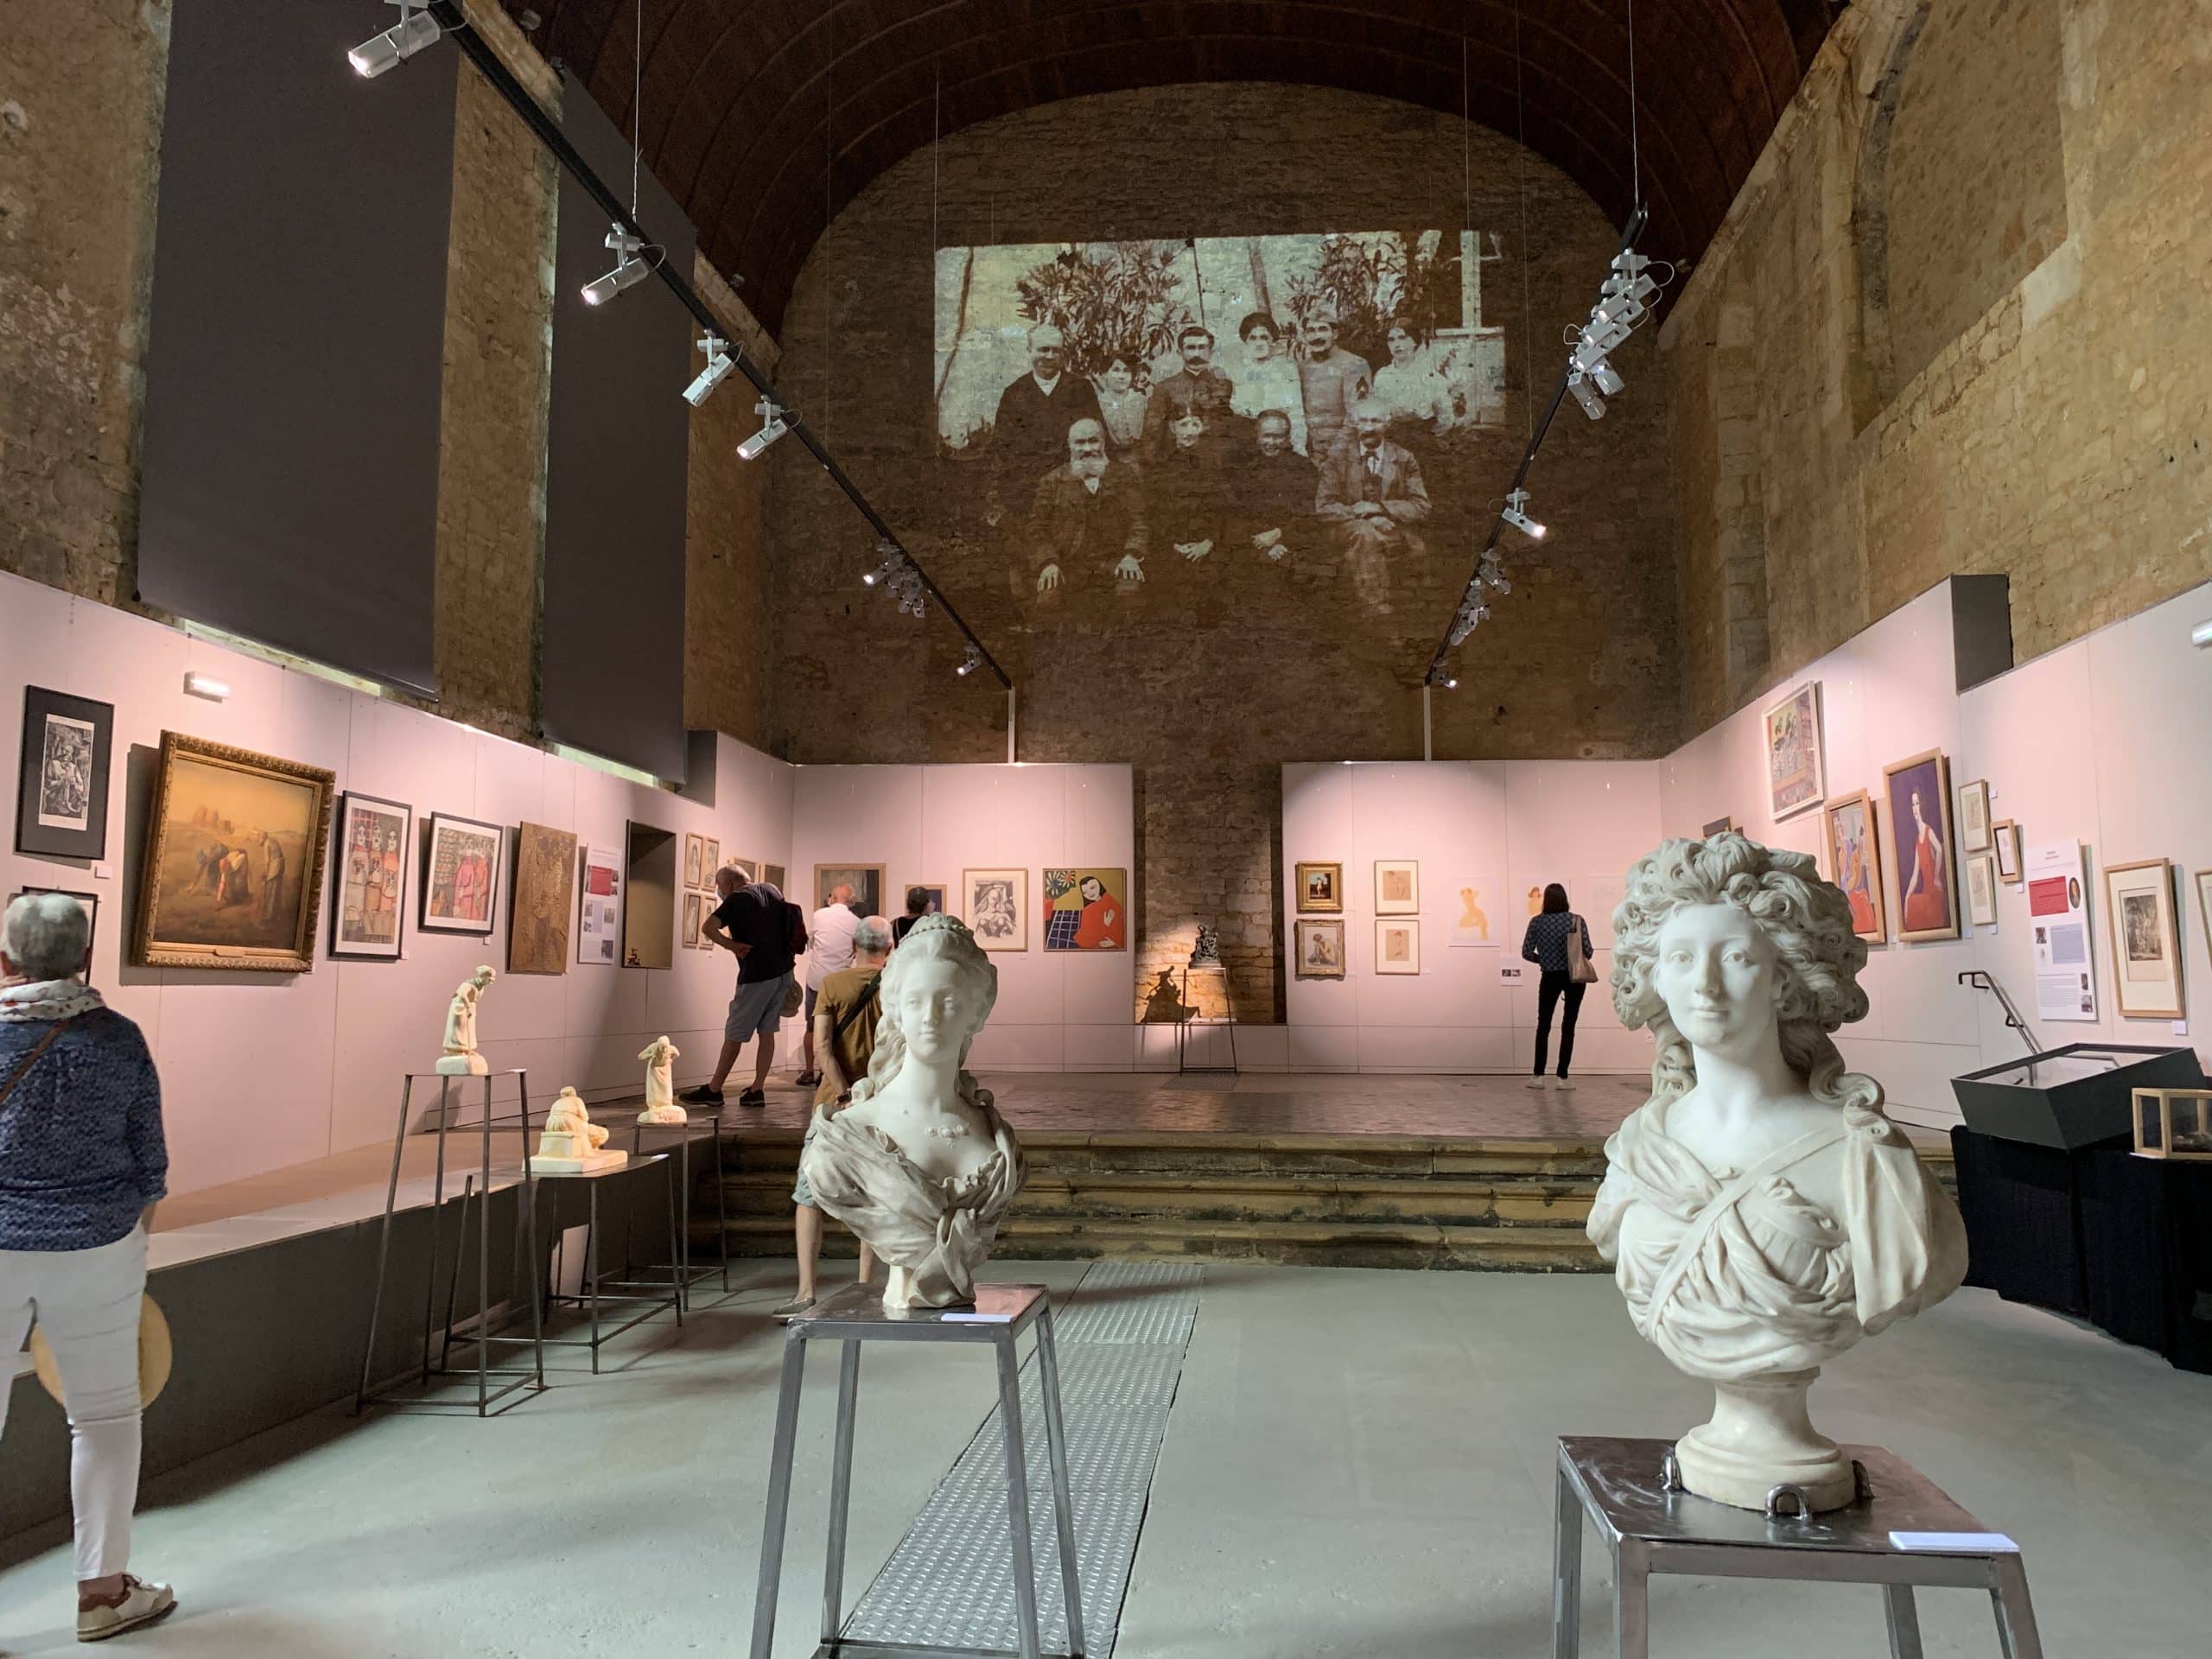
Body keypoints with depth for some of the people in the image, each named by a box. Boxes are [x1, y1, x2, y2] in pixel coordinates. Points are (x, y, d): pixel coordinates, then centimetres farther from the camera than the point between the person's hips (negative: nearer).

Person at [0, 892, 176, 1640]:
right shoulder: (119, 1039, -4)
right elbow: (150, 1166, 1)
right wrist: (132, 1247, 15)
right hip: (97, 1247, 0)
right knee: (105, 1413, 12)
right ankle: (102, 1589, 20)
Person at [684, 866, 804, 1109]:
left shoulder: (737, 899, -11)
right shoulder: (773, 891, 12)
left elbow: (707, 928, -23)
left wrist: (732, 945, -13)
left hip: (756, 976, -7)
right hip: (782, 972, 7)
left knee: (734, 1034, 2)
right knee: (767, 1032, 9)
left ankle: (713, 1090, 10)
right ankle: (757, 1091, 8)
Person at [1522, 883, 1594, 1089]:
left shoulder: (1536, 922, -4)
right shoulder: (1577, 920, -6)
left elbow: (1526, 953, -6)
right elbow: (1588, 952, -9)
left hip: (1550, 977, 0)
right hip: (1574, 977, 0)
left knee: (1543, 1025, 11)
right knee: (1568, 1025, 5)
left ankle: (1539, 1076, 8)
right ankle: (1563, 1078, 3)